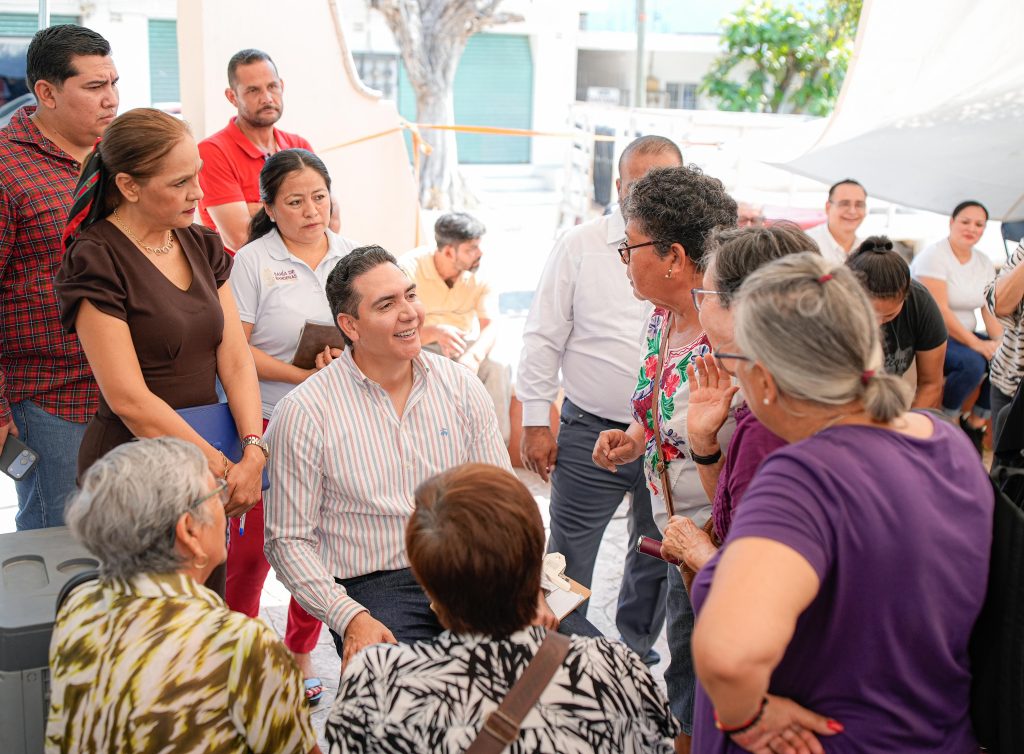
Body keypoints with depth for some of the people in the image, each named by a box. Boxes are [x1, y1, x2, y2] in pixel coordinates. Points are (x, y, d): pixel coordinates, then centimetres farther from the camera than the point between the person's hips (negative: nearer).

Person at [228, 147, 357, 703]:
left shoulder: (350, 255, 8)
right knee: (252, 545, 3)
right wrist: (303, 376, -18)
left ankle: (300, 653, 28)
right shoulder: (253, 261, -4)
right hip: (268, 423, -3)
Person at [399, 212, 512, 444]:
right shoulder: (408, 268, -12)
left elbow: (491, 325, -12)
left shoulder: (479, 275, -3)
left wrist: (474, 355, -35)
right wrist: (435, 332, -39)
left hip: (469, 346, 2)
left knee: (498, 370, -28)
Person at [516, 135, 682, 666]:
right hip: (591, 433, -2)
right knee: (568, 560, 5)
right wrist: (535, 422, -4)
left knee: (657, 558, 19)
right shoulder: (581, 246, -4)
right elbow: (543, 338, -1)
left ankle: (637, 651, 40)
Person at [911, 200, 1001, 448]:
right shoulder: (934, 256, -12)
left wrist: (1000, 342, -16)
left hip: (965, 335, 7)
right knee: (972, 363, -32)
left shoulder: (984, 263, 10)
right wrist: (976, 343, -24)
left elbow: (991, 310, 3)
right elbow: (939, 310, -20)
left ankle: (976, 422, 4)